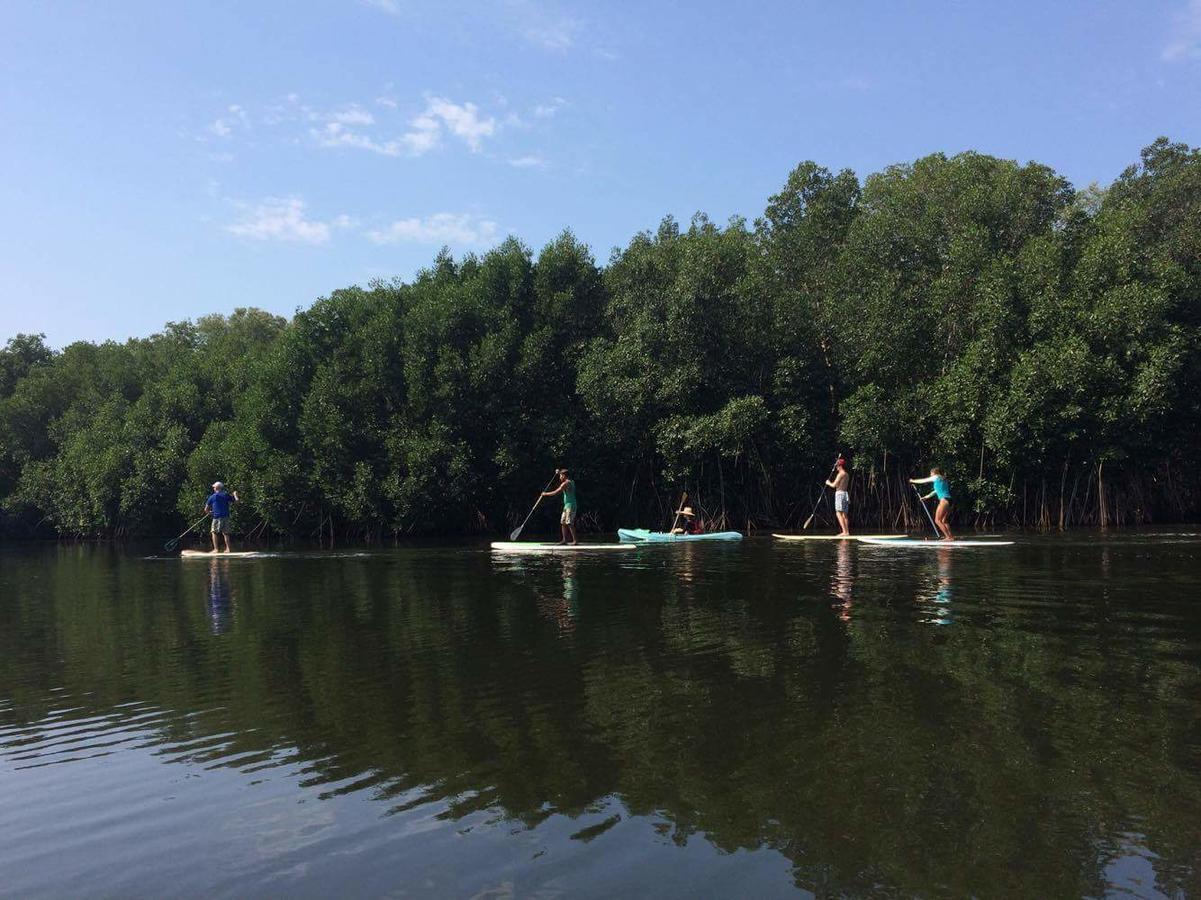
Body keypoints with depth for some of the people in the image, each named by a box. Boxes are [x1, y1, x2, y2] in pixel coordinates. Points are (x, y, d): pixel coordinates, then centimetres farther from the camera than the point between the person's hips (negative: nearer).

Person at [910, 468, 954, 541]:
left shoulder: (936, 477, 2)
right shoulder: (943, 479, 26)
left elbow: (923, 481, 13)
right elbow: (936, 491, 36)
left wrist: (913, 481, 29)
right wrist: (926, 497, 43)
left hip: (944, 500, -9)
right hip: (949, 501, 9)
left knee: (937, 520, -8)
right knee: (944, 521, 17)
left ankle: (948, 537, -14)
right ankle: (951, 536, 10)